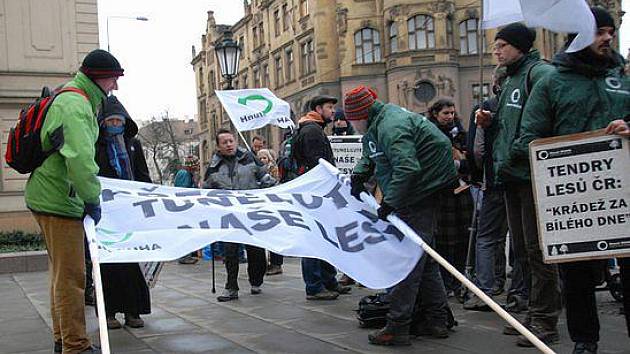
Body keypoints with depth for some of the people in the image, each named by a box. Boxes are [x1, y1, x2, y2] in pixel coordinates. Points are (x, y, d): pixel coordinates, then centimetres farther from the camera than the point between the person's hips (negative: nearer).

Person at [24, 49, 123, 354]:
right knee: (71, 274, -6)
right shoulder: (76, 105, -18)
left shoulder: (70, 97, 16)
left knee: (62, 272, 18)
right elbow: (80, 159, -31)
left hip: (49, 195, 11)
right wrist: (92, 199, -21)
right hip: (58, 200, -11)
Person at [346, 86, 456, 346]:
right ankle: (437, 321, 25)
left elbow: (407, 168, -32)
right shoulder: (376, 125, 11)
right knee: (424, 256, 16)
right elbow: (369, 156, 24)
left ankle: (397, 327, -5)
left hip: (419, 195, -11)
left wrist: (389, 202, -27)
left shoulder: (390, 127, -23)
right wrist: (359, 175, 5)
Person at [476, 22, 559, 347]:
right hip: (512, 175, 10)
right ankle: (535, 312, 24)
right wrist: (489, 123, 9)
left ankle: (544, 320, 2)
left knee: (537, 248, -6)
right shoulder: (509, 81, 21)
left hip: (534, 174, -10)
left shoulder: (540, 73, -8)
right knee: (521, 248, 13)